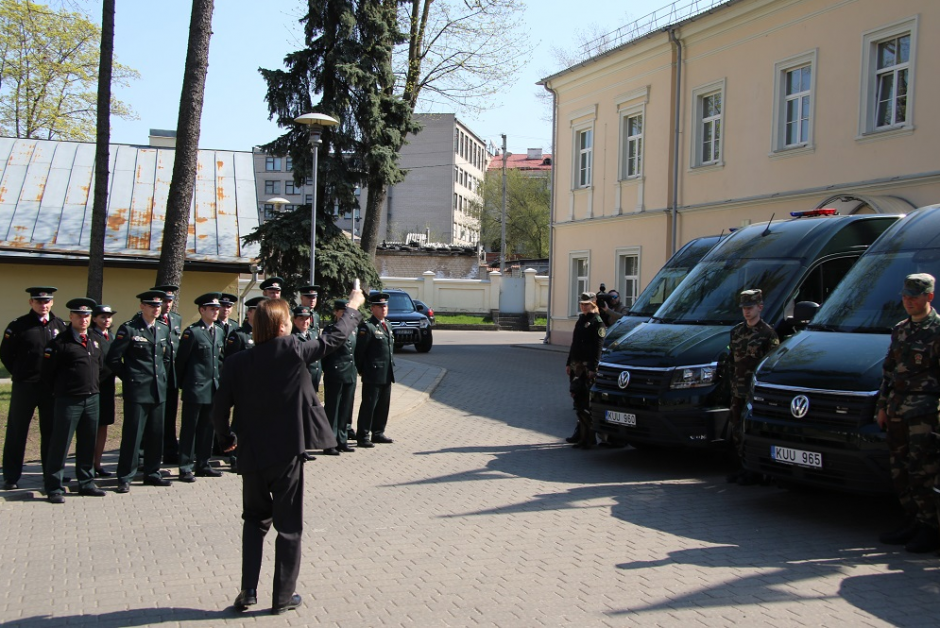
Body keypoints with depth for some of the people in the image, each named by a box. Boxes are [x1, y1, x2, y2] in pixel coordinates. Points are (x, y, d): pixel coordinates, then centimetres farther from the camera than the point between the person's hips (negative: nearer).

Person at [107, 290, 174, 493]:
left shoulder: (164, 330, 11)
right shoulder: (128, 329, -7)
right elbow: (112, 359, -7)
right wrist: (129, 377, -1)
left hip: (159, 391, 6)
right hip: (137, 392, -6)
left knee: (156, 435, 10)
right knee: (132, 435, -3)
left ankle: (152, 473, 20)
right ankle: (124, 478, 4)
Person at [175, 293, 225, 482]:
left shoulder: (219, 331, 11)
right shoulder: (192, 332, -9)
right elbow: (181, 359, -6)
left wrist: (218, 380, 14)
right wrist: (183, 384, 0)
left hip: (213, 388, 7)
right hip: (195, 388, -6)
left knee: (207, 428, 12)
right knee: (189, 429, 0)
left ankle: (203, 465, 21)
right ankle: (185, 468, 5)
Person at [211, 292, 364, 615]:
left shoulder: (237, 362, -6)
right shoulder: (294, 351, -13)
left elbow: (219, 410, -4)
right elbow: (334, 337, -1)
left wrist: (227, 439, 15)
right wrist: (353, 307, 16)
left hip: (252, 456, 3)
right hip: (288, 454, -3)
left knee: (255, 520, 21)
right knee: (289, 526, 10)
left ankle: (248, 591, 16)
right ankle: (283, 596, 17)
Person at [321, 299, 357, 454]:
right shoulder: (330, 329, -4)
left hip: (350, 375, 7)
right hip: (335, 374, -7)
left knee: (346, 409, 11)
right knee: (332, 409, -1)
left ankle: (342, 441, 19)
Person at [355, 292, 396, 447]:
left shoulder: (386, 326, 15)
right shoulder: (367, 327, -12)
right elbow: (359, 351, -12)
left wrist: (391, 369, 17)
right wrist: (360, 370, -8)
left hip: (387, 375, 8)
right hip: (373, 375, -8)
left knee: (383, 405, 13)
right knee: (368, 406, -3)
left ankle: (378, 433, 24)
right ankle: (363, 437, 3)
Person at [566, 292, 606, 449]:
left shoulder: (598, 322, -8)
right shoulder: (581, 320, 18)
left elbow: (598, 348, -14)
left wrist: (593, 368, -20)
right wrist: (569, 363, 19)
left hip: (588, 367, -8)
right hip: (577, 365, 8)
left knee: (587, 404, -8)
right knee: (578, 402, 10)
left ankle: (588, 439, -3)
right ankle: (582, 436, 17)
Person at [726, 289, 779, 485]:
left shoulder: (767, 333, -5)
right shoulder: (736, 331, 15)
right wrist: (732, 384, 15)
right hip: (738, 391, 7)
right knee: (736, 429, 8)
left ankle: (754, 471, 1)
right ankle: (740, 467, 17)